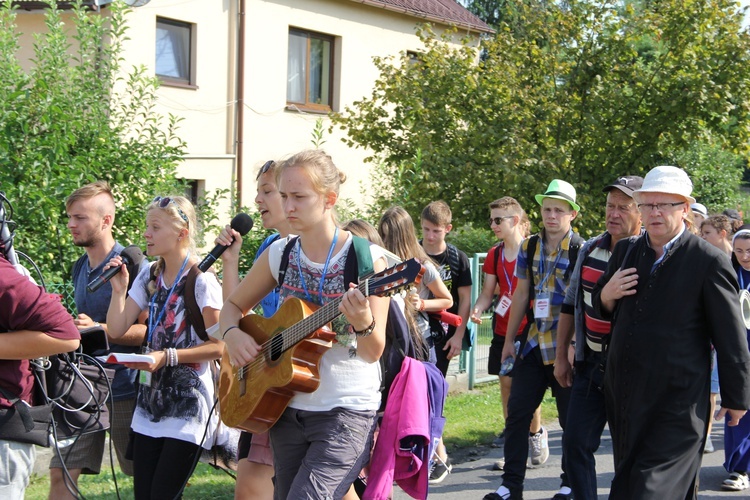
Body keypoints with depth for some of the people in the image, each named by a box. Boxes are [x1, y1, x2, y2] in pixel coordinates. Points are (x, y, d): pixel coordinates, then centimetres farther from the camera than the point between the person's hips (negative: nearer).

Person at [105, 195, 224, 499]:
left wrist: (168, 357, -21)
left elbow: (217, 347, -14)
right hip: (151, 401, 7)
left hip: (188, 404, -7)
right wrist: (119, 290, -4)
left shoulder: (201, 281, -12)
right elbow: (117, 330, 8)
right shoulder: (149, 277, 9)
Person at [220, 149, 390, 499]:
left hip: (346, 411, -6)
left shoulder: (366, 258, -11)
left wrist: (363, 322, -33)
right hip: (287, 407, 6)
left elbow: (373, 352, -11)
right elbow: (233, 306, 16)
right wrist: (232, 333, -6)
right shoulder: (280, 255, 3)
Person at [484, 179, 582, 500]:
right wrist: (509, 340, 13)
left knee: (571, 417, 5)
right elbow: (521, 294, 12)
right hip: (534, 342, 5)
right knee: (517, 412, 4)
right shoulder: (529, 247, 7)